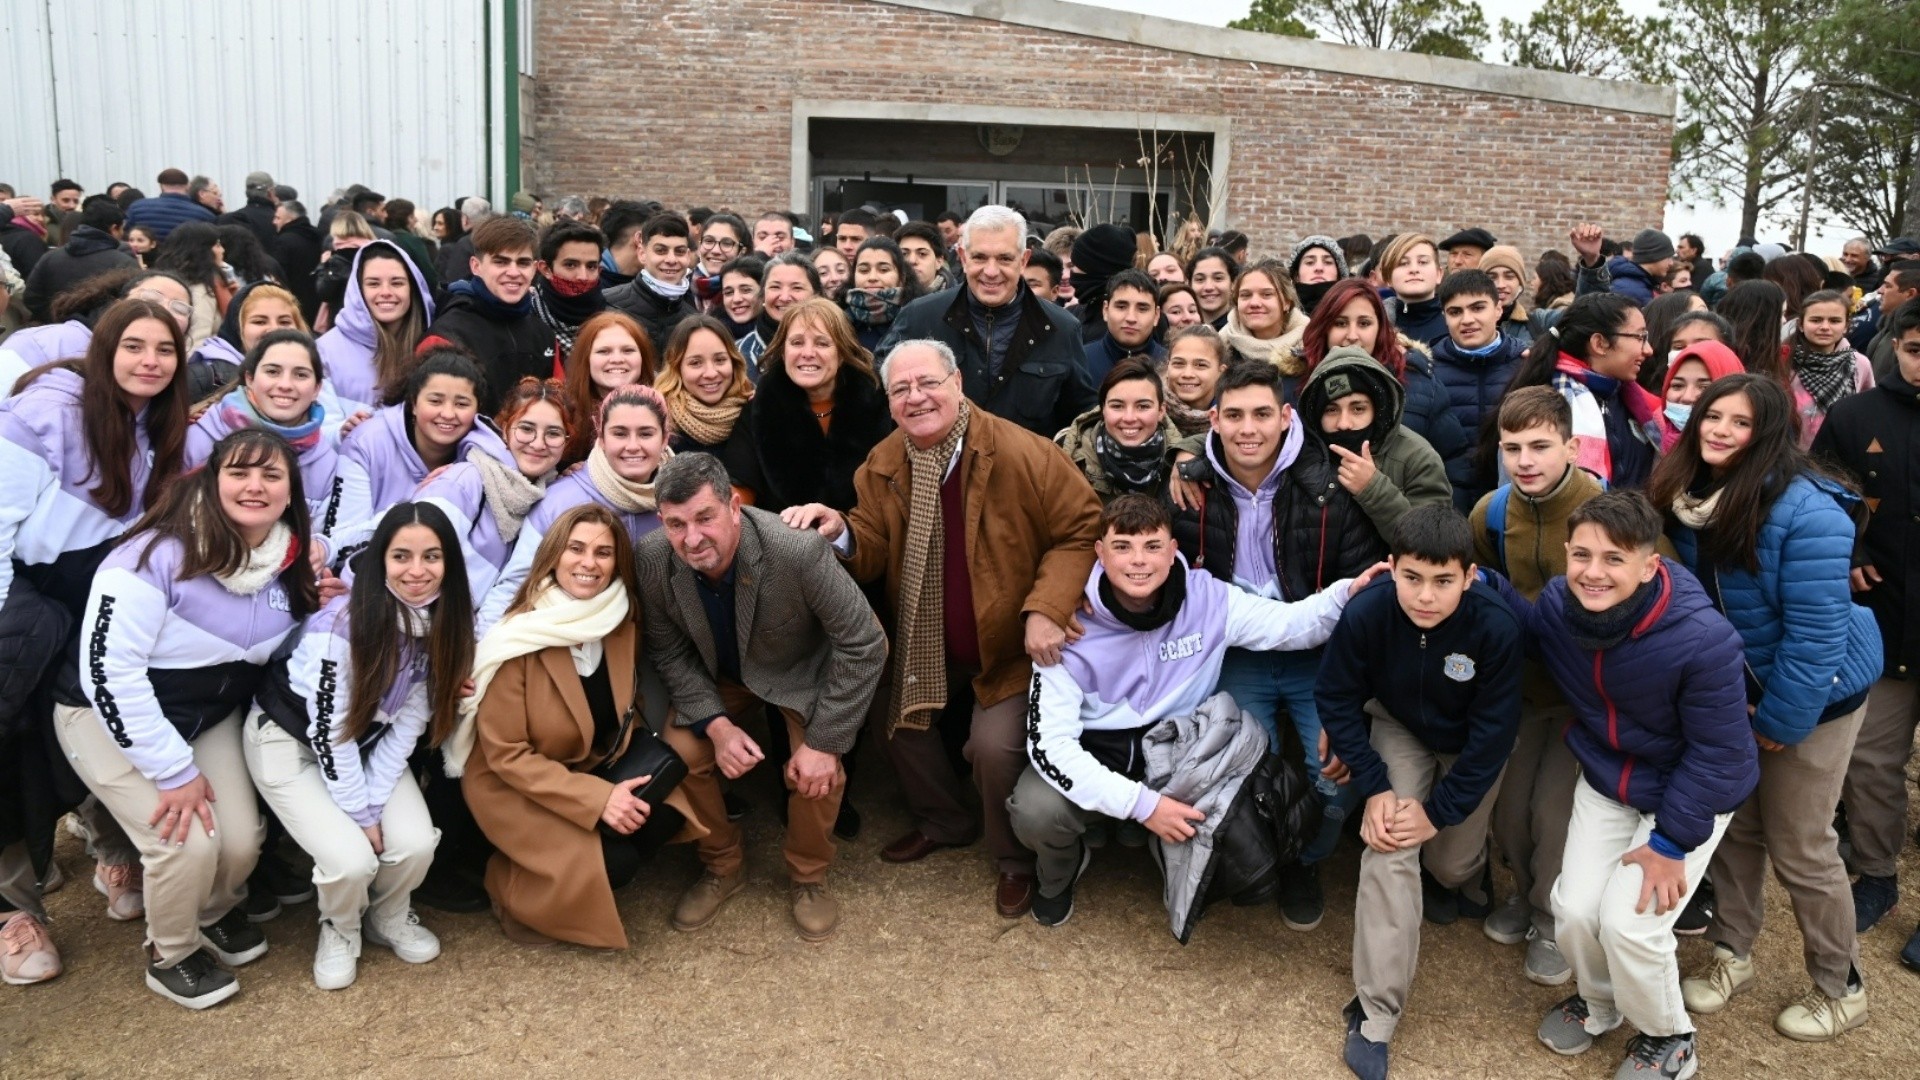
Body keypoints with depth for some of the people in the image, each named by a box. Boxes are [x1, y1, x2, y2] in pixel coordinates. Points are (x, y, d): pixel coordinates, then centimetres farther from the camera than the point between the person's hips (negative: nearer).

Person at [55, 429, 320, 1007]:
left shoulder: (291, 563, -8)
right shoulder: (157, 555, -28)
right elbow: (108, 672, -27)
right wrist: (175, 770, -25)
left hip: (212, 716, 5)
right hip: (110, 716, -5)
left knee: (242, 840, -7)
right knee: (188, 841, -19)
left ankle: (214, 912, 30)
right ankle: (170, 956, 11)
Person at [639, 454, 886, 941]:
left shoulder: (798, 551, -37)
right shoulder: (652, 560, -25)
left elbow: (864, 646, -28)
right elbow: (669, 652, -9)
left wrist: (824, 743, -26)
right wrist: (716, 724, -22)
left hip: (802, 673, -3)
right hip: (716, 678, 4)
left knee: (817, 771, -24)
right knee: (677, 754, -17)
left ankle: (810, 877, 8)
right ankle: (721, 865, 12)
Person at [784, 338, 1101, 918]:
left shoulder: (1022, 453, -21)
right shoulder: (881, 467, -4)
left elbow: (1081, 529, -16)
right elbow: (873, 551, 0)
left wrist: (1047, 610, -26)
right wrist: (840, 533, -24)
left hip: (1011, 637, -5)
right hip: (927, 638, 6)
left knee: (995, 743, -17)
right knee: (901, 722, 9)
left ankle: (1016, 861, 15)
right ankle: (945, 821, 40)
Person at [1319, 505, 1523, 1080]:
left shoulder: (1496, 626, -33)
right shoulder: (1365, 613, -31)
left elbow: (1493, 731, -22)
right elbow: (1336, 699, -16)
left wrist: (1440, 811, -22)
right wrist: (1374, 788, -21)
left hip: (1472, 746, 0)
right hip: (1398, 729, 0)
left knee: (1450, 865, 4)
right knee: (1389, 850, -18)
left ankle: (1472, 873, 45)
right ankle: (1376, 1013, -10)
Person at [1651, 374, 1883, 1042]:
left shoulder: (1805, 511, -28)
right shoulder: (1687, 501, -6)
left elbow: (1815, 629, -26)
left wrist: (1781, 720, -20)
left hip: (1810, 694, -6)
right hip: (1731, 691, 6)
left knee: (1798, 847, 5)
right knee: (1733, 825, 14)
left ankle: (1841, 988, 26)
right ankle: (1731, 954, 33)